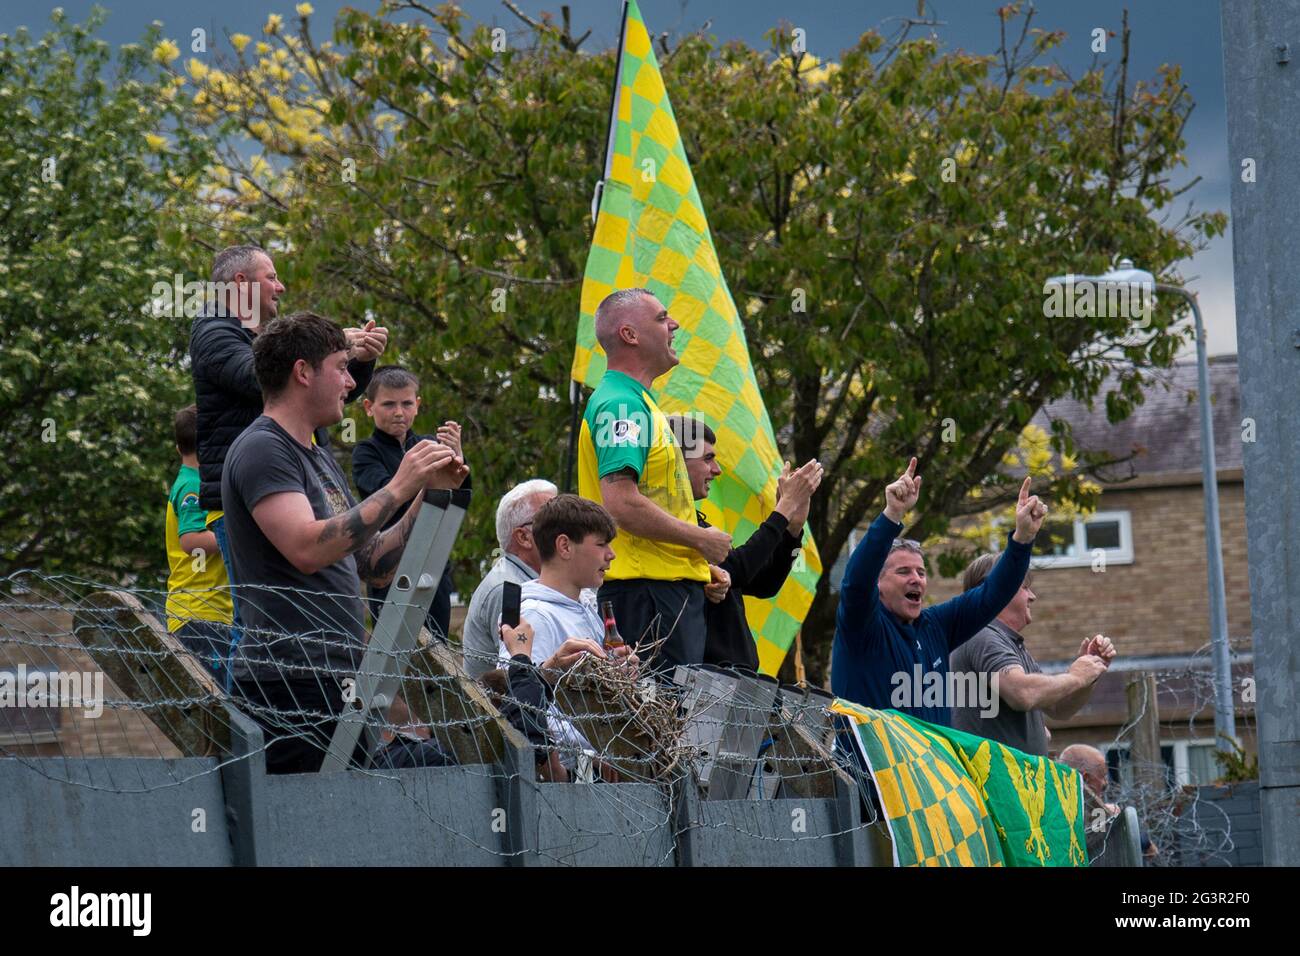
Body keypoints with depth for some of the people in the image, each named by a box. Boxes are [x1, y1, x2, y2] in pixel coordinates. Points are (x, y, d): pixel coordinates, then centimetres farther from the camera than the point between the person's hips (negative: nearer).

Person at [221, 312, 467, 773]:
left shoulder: (319, 457, 22)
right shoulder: (261, 450, -8)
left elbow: (376, 565, 21)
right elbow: (308, 549, -22)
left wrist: (429, 493, 10)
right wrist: (398, 488, -16)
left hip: (334, 679, 9)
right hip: (292, 680, -9)